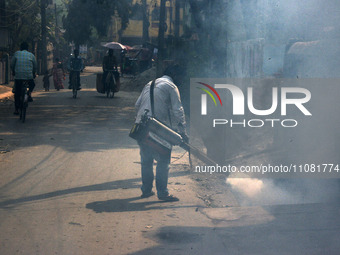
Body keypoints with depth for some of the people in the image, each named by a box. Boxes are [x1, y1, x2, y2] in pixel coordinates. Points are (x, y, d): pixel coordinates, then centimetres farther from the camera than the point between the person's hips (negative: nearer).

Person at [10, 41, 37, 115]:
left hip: (18, 76, 0)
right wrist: (33, 74, 27)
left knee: (17, 93, 9)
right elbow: (35, 67, 10)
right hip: (29, 76, 0)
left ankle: (16, 109, 7)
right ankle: (29, 94, 5)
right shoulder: (31, 55, 6)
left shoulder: (16, 53, 5)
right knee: (32, 85, 32)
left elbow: (12, 64, 8)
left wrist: (13, 72, 25)